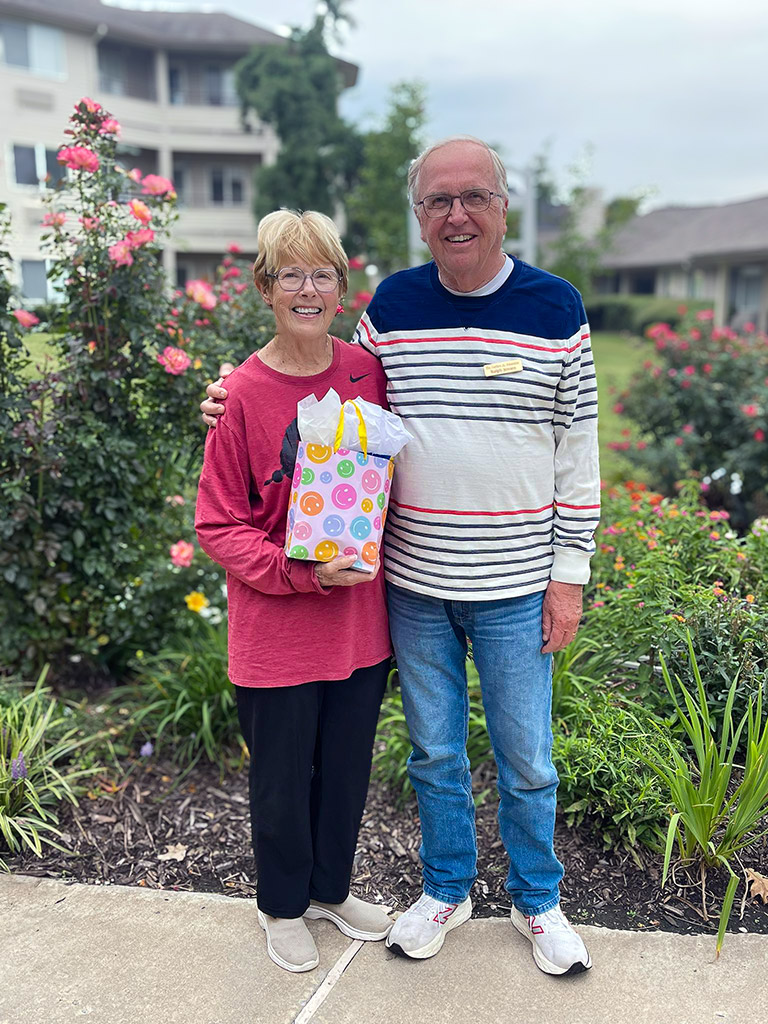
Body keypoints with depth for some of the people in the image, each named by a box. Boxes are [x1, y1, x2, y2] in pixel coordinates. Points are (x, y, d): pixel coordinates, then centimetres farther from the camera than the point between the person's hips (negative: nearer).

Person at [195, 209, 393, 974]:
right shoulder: (243, 394, -13)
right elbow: (219, 524, -9)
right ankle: (282, 906, 42)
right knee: (282, 777, 15)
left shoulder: (367, 372, -2)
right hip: (276, 630, -3)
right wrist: (300, 571, -20)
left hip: (360, 618, 4)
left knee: (347, 766, 19)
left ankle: (331, 888, 46)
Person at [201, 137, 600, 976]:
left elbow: (578, 452, -2)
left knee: (526, 759, 12)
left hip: (514, 590, -2)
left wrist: (569, 574, -4)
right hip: (413, 584, 2)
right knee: (433, 753, 17)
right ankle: (447, 889, 41)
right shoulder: (390, 304, 1)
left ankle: (537, 900, 38)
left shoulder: (555, 309, -4)